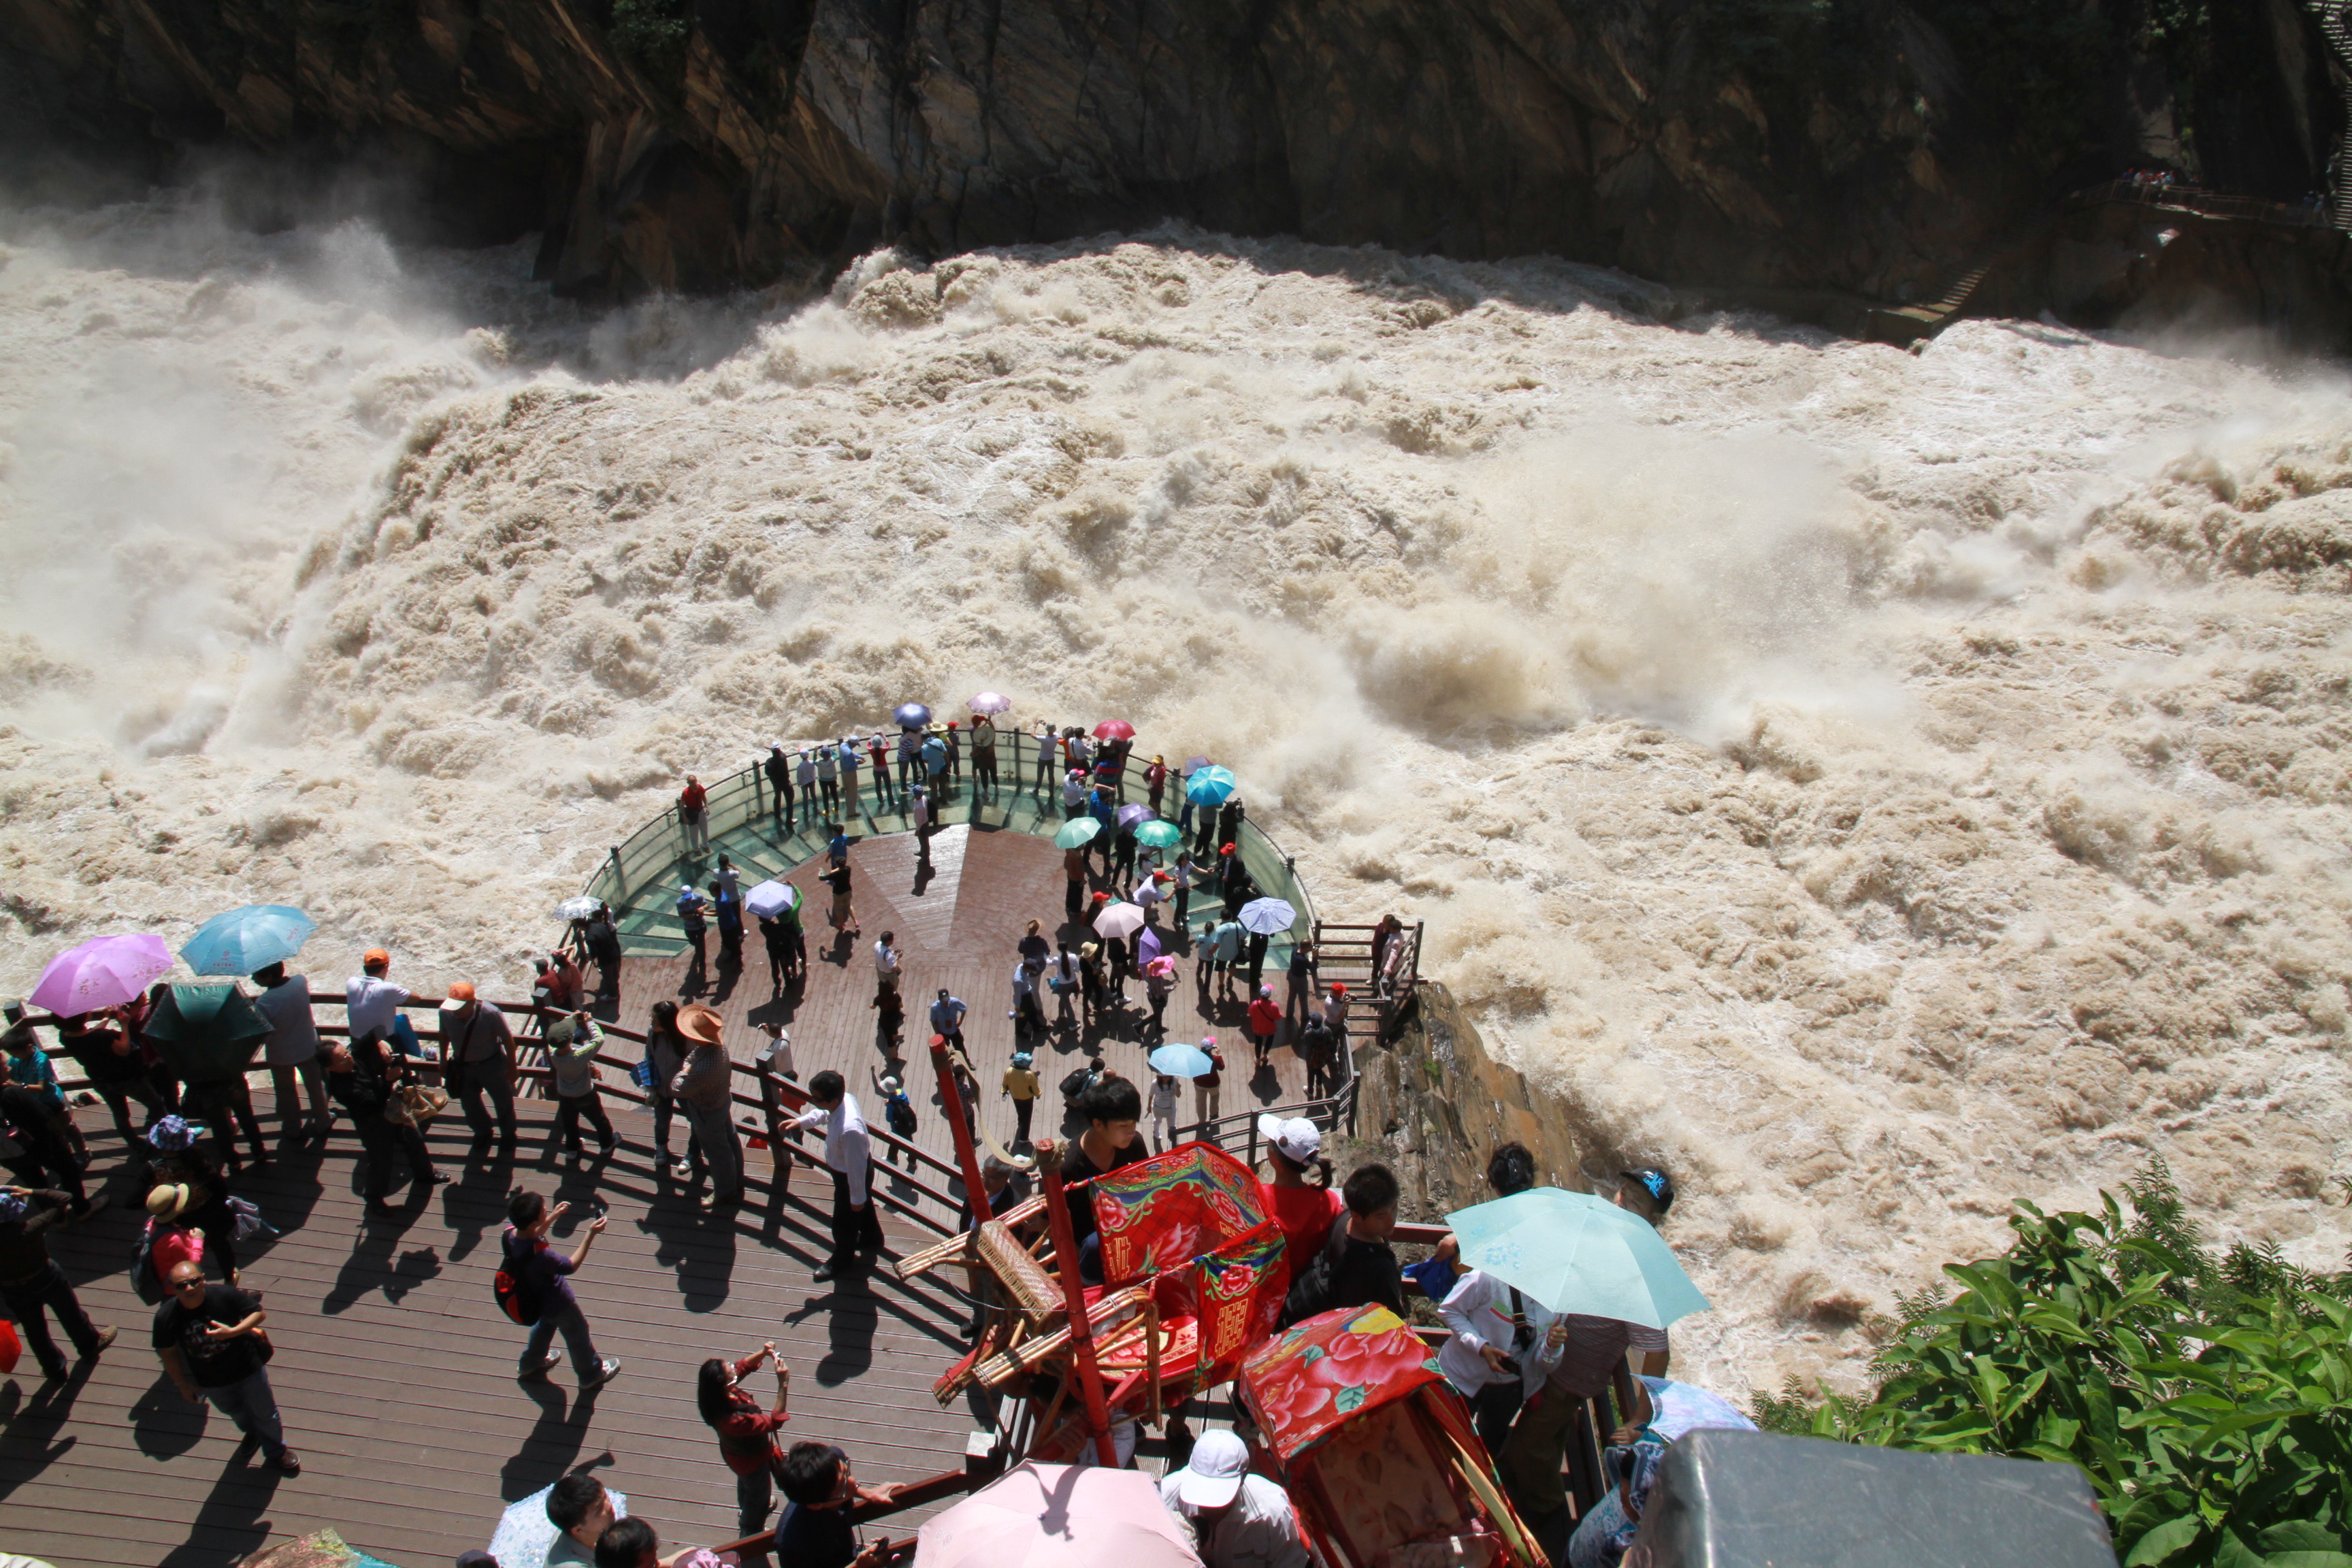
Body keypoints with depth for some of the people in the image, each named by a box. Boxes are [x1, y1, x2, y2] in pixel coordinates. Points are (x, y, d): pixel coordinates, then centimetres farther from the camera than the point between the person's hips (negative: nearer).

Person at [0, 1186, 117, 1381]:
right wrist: (32, 1192, -23)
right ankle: (90, 1345, 48)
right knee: (70, 1313, 24)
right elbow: (63, 1200, -23)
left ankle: (54, 1369, 43)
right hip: (45, 1278, -2)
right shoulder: (29, 1230, -33)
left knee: (34, 1330, 24)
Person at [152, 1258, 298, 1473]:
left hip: (247, 1369, -2)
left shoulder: (225, 1295, -29)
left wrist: (232, 1332, -34)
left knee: (265, 1413, 18)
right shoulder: (166, 1317, -25)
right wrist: (183, 1385, 0)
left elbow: (259, 1313, -17)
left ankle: (276, 1451, 47)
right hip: (211, 1381, 2)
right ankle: (253, 1433, 65)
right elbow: (167, 1353, -9)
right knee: (235, 1412, 30)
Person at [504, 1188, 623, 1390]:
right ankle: (591, 1374, 47)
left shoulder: (510, 1232, -24)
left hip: (536, 1299, 7)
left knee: (545, 1324, 38)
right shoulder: (539, 1254, -46)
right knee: (578, 1335, 22)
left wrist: (553, 1217, -2)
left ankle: (532, 1362, 61)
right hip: (558, 1303, -7)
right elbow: (571, 1266, -28)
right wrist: (591, 1234, -29)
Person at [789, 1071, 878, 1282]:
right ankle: (872, 1239, 62)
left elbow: (856, 1167, -31)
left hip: (850, 1177, -8)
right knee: (864, 1206, 35)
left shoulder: (849, 1130, -46)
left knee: (844, 1223, 21)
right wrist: (801, 1121, -6)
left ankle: (841, 1262, 49)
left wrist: (857, 1198, -17)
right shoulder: (845, 1098, -22)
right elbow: (823, 1114, 5)